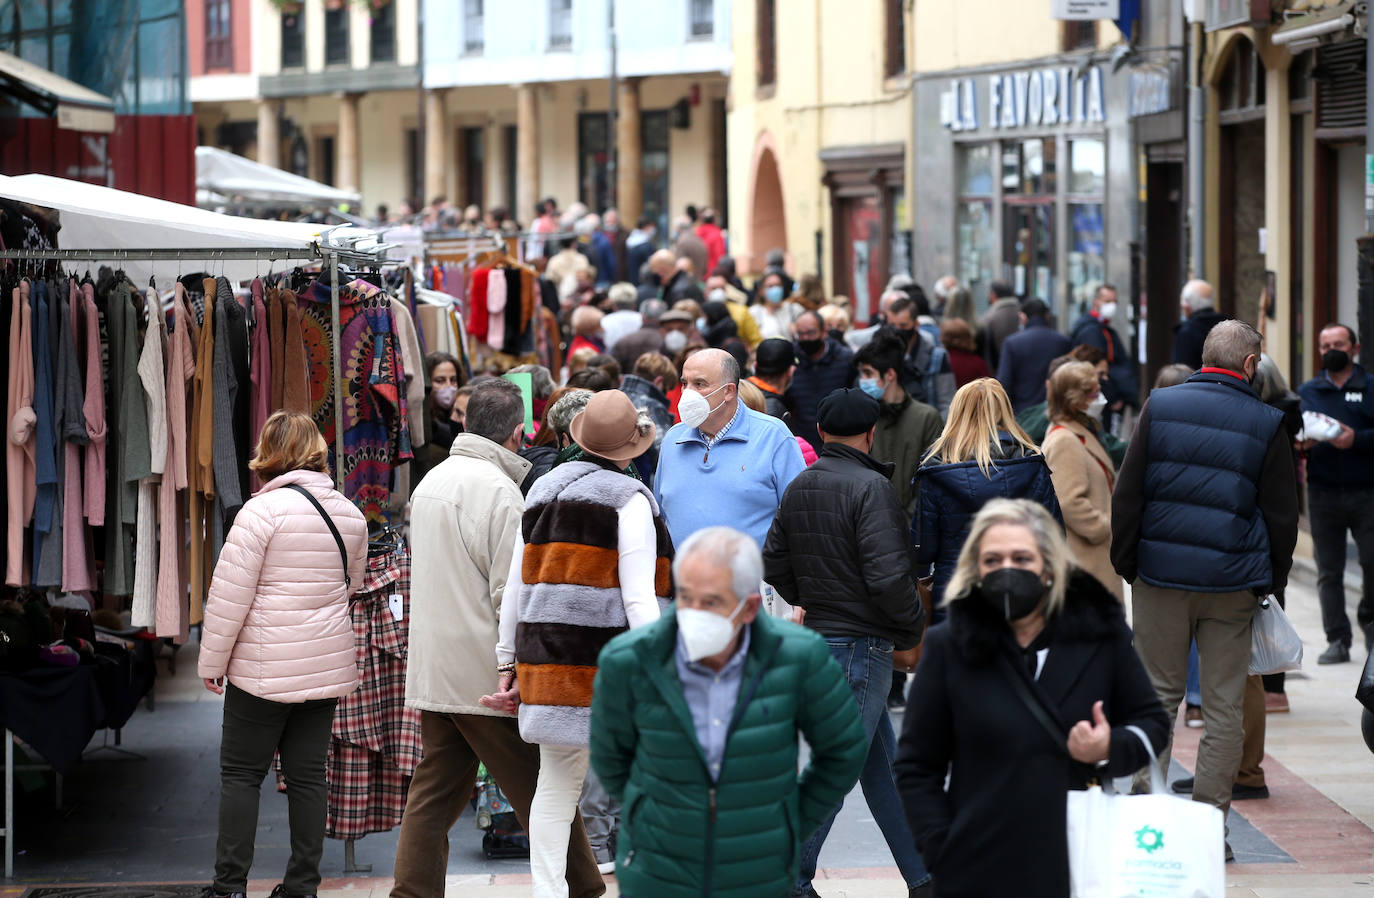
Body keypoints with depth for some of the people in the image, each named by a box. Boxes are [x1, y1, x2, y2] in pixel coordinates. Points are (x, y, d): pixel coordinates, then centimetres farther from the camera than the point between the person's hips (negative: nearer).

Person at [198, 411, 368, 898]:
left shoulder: (263, 511, -13)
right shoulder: (349, 513, 5)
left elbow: (230, 596, -12)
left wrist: (211, 661, -3)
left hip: (264, 669, -5)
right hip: (329, 665, 5)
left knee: (240, 773, 3)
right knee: (308, 774, 9)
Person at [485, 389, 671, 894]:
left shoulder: (541, 492, 12)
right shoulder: (630, 500, -7)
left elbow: (515, 588, 13)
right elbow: (638, 596, -14)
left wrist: (508, 664, 19)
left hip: (548, 663, 6)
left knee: (556, 786, 9)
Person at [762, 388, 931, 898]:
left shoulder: (798, 488, 10)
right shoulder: (871, 487, -16)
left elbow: (774, 564, 15)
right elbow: (888, 575, -22)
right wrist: (913, 627, -8)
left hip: (819, 633, 9)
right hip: (862, 642, -9)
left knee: (882, 764, 13)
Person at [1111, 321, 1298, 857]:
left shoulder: (1160, 407, 0)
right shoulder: (1266, 424, -3)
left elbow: (1127, 495, 0)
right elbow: (1282, 514, 1)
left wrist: (1126, 562, 7)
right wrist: (1273, 581, 12)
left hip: (1161, 575, 1)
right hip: (1233, 583, -1)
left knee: (1158, 695, 11)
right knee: (1224, 706, 5)